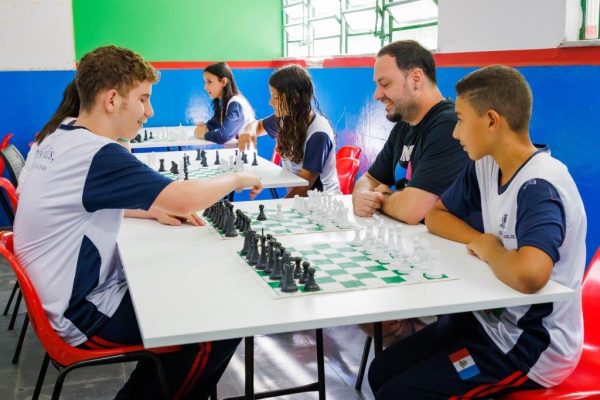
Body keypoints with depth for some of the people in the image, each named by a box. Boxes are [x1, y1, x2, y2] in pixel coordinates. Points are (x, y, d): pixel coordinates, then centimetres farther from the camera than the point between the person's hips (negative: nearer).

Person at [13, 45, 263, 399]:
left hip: (68, 295, 10)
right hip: (84, 317, -9)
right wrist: (237, 179, -11)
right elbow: (186, 199, -31)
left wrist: (155, 211, 3)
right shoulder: (98, 155, -26)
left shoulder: (59, 139, 3)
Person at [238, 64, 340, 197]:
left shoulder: (318, 134, -21)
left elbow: (304, 187, -19)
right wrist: (249, 131, -5)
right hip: (295, 196, 6)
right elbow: (257, 125, 16)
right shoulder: (286, 118, -3)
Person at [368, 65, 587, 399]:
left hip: (532, 346, -8)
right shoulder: (485, 167, -1)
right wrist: (482, 242, -9)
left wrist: (489, 249, -21)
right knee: (382, 372, 6)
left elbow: (529, 274, -44)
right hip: (491, 318, 8)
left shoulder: (539, 187, -27)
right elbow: (436, 215, 12)